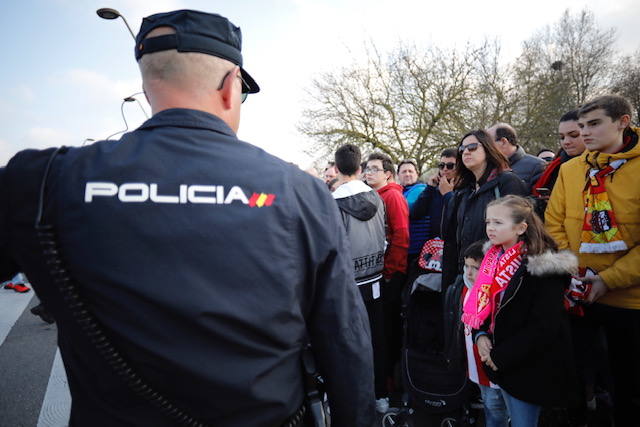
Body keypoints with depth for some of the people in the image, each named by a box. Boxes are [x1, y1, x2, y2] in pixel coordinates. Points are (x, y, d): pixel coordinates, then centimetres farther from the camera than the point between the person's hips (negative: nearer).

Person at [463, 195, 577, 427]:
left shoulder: (544, 268, -20)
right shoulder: (494, 258, 2)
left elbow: (545, 327, -23)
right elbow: (482, 304, 10)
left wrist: (501, 357, -19)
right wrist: (480, 335, -7)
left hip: (528, 368, -7)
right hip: (499, 362, 7)